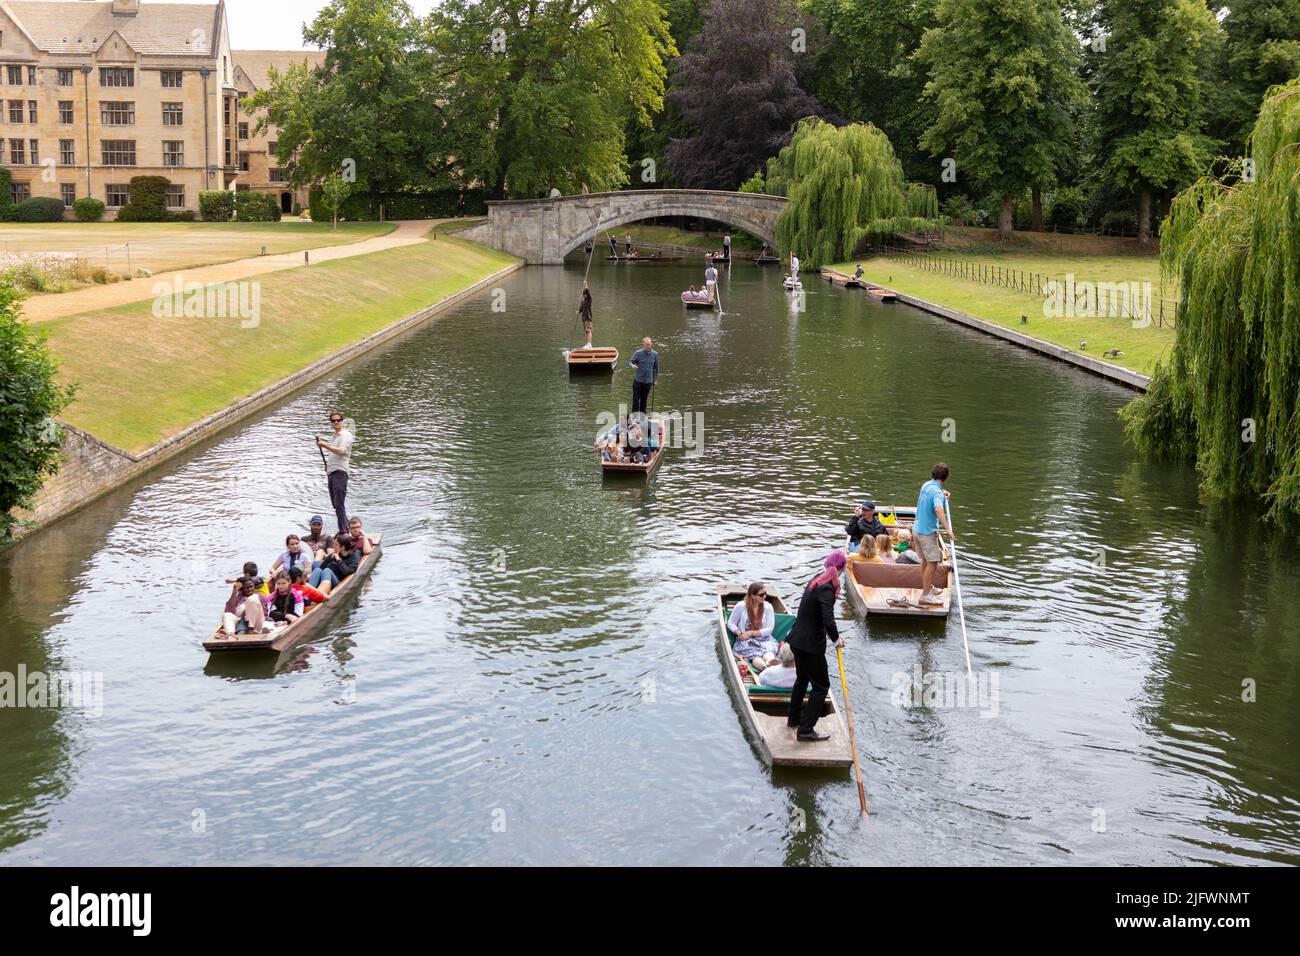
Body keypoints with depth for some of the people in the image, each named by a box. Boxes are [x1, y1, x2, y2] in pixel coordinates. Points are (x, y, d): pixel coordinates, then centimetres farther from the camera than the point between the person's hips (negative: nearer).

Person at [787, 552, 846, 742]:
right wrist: (836, 639, -15)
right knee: (821, 686, 3)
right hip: (810, 645, -9)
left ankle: (794, 718, 45)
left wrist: (831, 634, 15)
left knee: (802, 679, 28)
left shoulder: (816, 580, 4)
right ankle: (806, 731, 4)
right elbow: (828, 621, -32)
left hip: (798, 640, 9)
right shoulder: (826, 589, -24)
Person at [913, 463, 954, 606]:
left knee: (926, 560, 21)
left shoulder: (926, 485, 7)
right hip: (928, 532, -9)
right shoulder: (937, 492, -21)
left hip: (917, 529, 9)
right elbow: (938, 509, -40)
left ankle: (928, 587, 35)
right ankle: (925, 596, -6)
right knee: (932, 563, -5)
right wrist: (948, 528, -40)